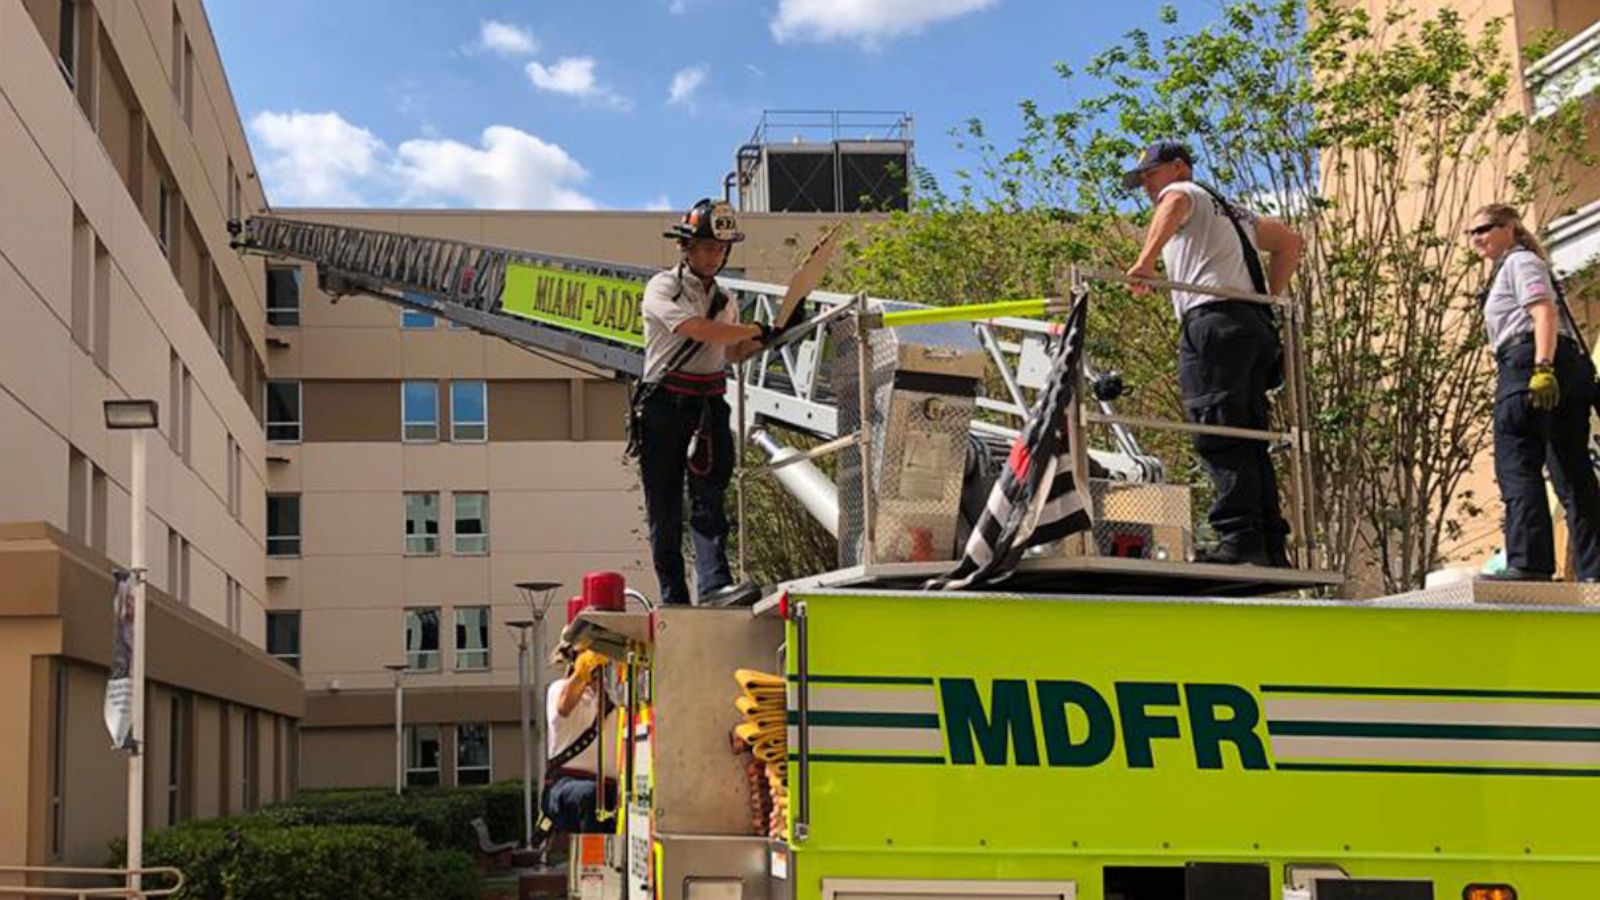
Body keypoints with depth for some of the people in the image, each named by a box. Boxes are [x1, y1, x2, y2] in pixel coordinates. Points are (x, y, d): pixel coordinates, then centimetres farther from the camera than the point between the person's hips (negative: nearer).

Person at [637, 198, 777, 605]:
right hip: (664, 406, -4)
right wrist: (758, 331, -14)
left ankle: (715, 583, -22)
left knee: (709, 495, -10)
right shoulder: (663, 288, -4)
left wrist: (763, 340, 10)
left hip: (709, 407, 4)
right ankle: (673, 596, 1)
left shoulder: (725, 300, 17)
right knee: (665, 503, -1)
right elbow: (696, 329, -19)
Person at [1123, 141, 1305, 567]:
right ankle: (1271, 545, 2)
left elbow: (1174, 205, -16)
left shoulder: (1184, 192, 10)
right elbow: (1290, 242, 37)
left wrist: (1147, 258, -29)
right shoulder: (1232, 211, 34)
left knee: (1217, 433, -16)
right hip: (1255, 325, 9)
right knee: (1249, 439, 7)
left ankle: (1239, 536, -26)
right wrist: (1269, 299, 27)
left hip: (1213, 319, -9)